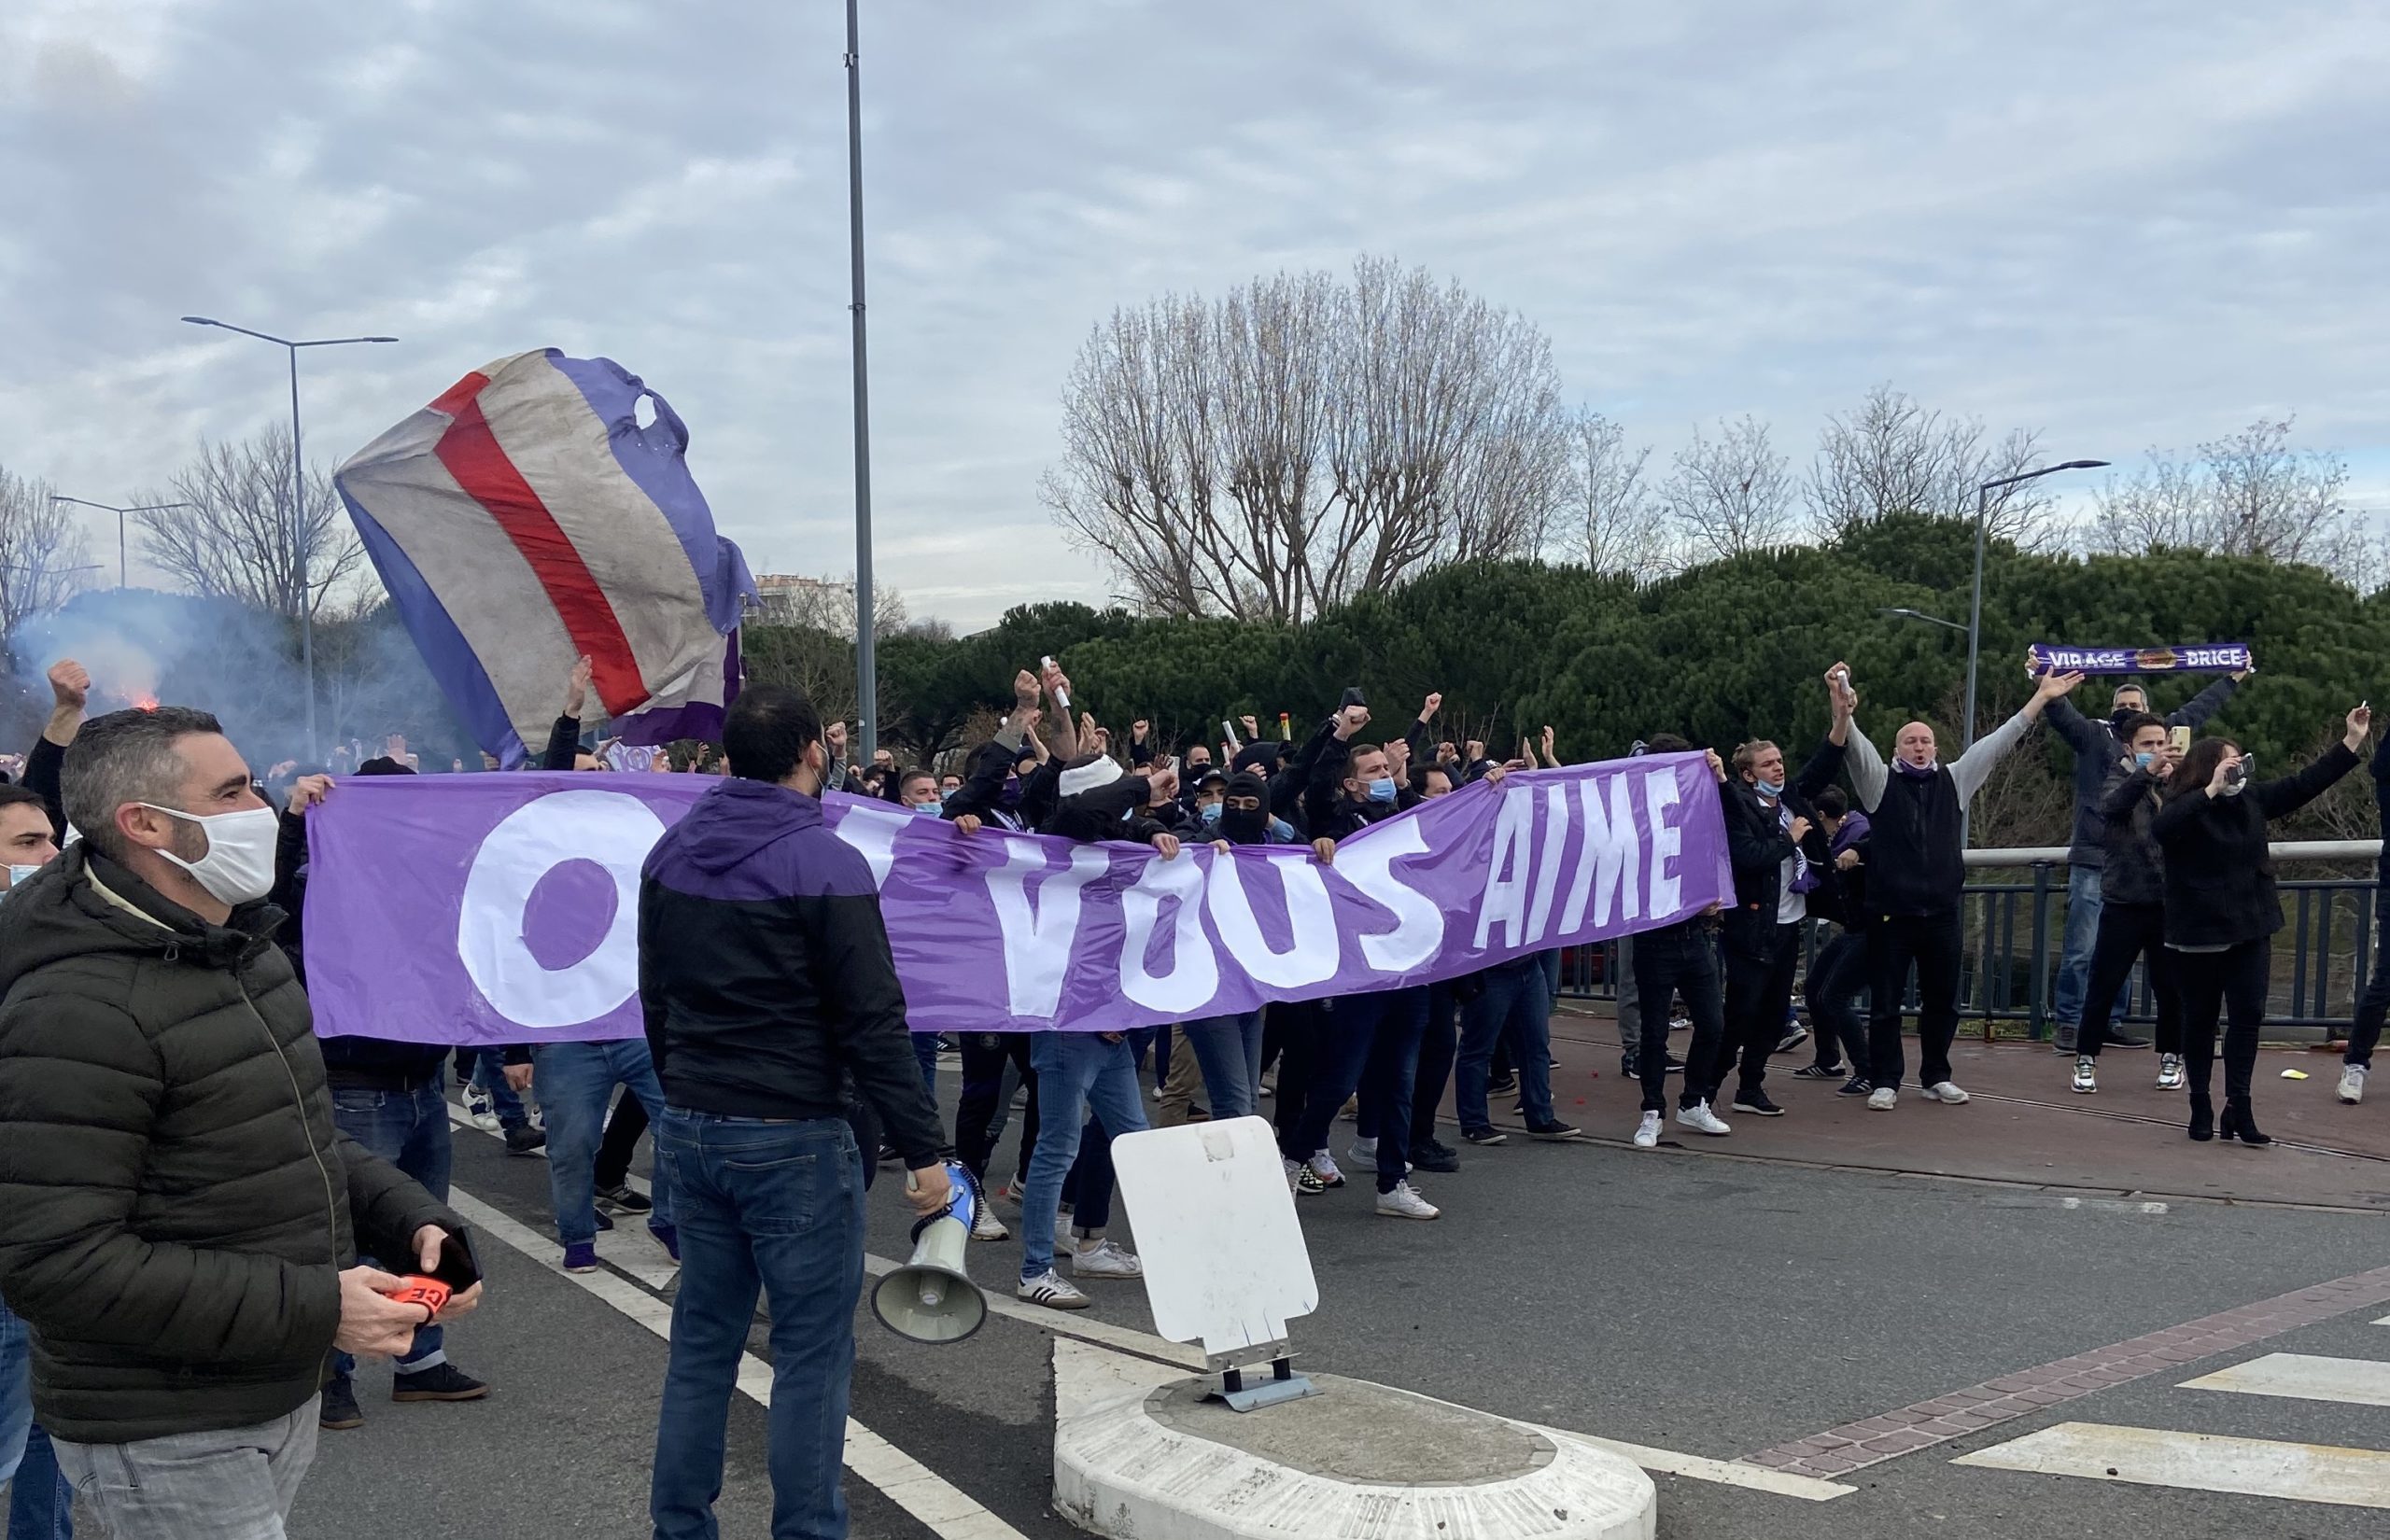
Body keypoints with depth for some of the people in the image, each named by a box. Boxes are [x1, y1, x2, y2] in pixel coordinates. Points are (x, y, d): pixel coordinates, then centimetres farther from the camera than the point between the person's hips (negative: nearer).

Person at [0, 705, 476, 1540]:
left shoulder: (244, 951, 9)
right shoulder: (80, 1008, -22)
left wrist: (413, 1219, 0)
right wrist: (313, 1307, -25)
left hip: (281, 1401, 9)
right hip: (165, 1443, -9)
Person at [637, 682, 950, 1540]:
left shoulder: (671, 853, 6)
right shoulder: (826, 864, -15)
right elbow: (873, 1024, -16)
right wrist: (924, 1149, -11)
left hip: (688, 1128, 7)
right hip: (793, 1139, -7)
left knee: (702, 1337, 15)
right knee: (812, 1350, 2)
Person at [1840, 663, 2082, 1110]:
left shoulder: (1954, 781, 12)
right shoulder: (1881, 783, 2)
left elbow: (1995, 744, 9)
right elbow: (1858, 748, -16)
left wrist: (2040, 698, 5)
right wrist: (1842, 712, -36)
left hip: (1941, 914, 3)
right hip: (1891, 914, -3)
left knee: (1942, 1002, 10)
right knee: (1886, 1003, 1)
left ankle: (1936, 1077, 24)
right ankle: (1885, 1082, 10)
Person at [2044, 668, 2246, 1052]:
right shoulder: (2093, 735, 4)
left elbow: (2196, 709, 27)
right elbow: (2061, 712, -9)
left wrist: (2233, 679, 36)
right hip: (2092, 862, -5)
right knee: (2081, 950, -6)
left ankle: (2108, 1023, 18)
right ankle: (2066, 1024, 0)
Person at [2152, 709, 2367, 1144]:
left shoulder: (2253, 797, 6)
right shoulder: (2183, 806, -13)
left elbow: (2306, 784, 13)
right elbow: (2160, 829, -34)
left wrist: (2352, 741, 12)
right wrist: (2212, 790, -35)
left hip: (2251, 929, 5)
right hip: (2198, 933, -5)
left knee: (2248, 1015, 0)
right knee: (2200, 1020, 6)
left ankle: (2238, 1107, 3)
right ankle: (2200, 1106, 17)